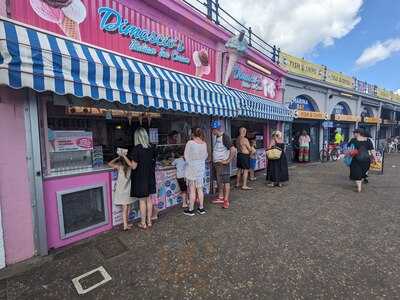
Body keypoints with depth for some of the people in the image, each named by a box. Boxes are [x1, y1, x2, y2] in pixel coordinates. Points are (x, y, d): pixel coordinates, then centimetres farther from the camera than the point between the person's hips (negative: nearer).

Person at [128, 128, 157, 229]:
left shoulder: (136, 148, -17)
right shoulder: (152, 148, -1)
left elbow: (134, 166, -16)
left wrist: (126, 158, -1)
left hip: (140, 178, -5)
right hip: (150, 177, 5)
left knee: (142, 201, 7)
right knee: (149, 199, 15)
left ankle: (143, 223, 20)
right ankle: (149, 221, 27)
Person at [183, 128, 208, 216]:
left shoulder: (190, 143, -13)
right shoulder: (204, 143, -1)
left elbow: (186, 156, -8)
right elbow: (205, 156, 9)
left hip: (191, 168, -4)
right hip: (201, 168, 4)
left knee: (192, 190, 4)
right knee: (200, 189, 14)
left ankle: (191, 210, 14)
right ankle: (201, 208, 23)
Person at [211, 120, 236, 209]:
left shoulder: (224, 137, -15)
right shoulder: (215, 137, 11)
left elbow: (233, 150, -21)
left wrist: (228, 161, -18)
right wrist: (212, 158, 13)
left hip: (222, 163, -9)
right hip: (216, 163, 9)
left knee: (225, 181, -2)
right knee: (219, 181, 16)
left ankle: (226, 201, 4)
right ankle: (220, 197, 29)